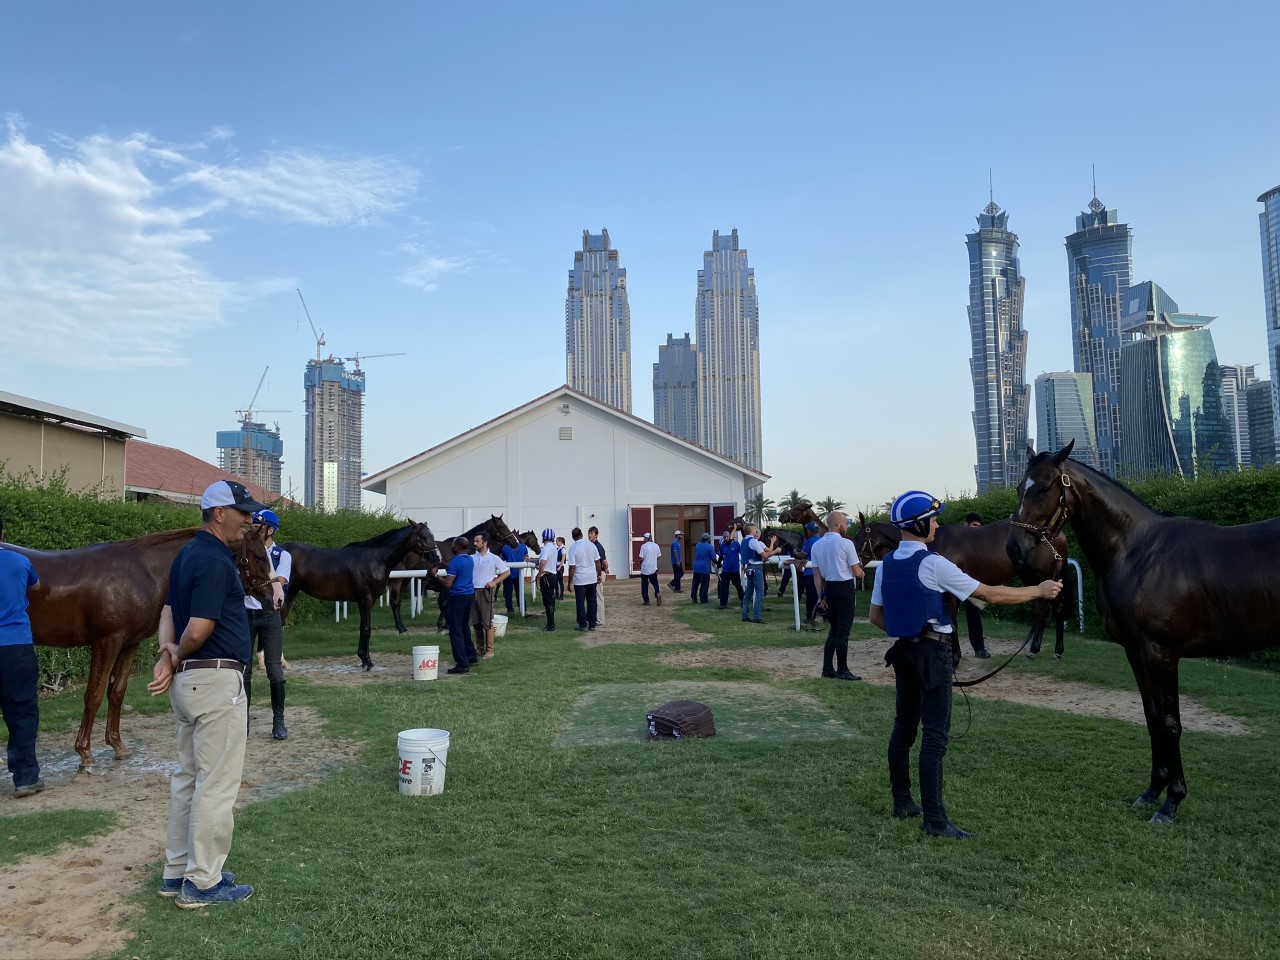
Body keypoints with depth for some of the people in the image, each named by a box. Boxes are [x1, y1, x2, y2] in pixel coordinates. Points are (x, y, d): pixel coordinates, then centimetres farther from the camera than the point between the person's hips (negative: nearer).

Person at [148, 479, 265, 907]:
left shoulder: (187, 554, 13)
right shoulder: (215, 561, -19)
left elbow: (169, 611, 13)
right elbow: (198, 630, -24)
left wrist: (168, 652, -3)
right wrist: (178, 656, -5)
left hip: (189, 680, 10)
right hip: (217, 681, -10)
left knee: (188, 777, 18)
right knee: (217, 785, 0)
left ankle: (177, 871, 28)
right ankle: (202, 883, 9)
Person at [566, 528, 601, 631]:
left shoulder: (572, 549, -11)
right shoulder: (591, 545, 1)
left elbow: (572, 567, -12)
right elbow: (597, 562, 7)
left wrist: (569, 582, -4)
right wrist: (598, 575, 18)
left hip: (580, 580, -4)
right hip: (592, 578, 4)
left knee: (580, 603, 5)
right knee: (592, 601, 11)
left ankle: (583, 624, 7)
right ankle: (592, 624, 14)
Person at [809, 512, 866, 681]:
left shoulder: (817, 545, 5)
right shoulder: (846, 543, -12)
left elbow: (817, 574, 6)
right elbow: (856, 572, -9)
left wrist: (821, 596, 9)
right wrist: (862, 572, 14)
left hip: (828, 588, 6)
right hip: (845, 588, -6)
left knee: (833, 629, 15)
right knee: (843, 630, 1)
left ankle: (827, 668, 14)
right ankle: (842, 670, 5)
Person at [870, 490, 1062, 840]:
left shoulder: (887, 564, 5)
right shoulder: (933, 564, -17)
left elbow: (876, 616, 10)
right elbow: (990, 594, -13)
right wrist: (1039, 591, -2)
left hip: (904, 652, 8)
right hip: (933, 653, -8)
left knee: (904, 726, 15)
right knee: (934, 735, -5)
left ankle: (902, 801, 26)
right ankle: (934, 818, -3)